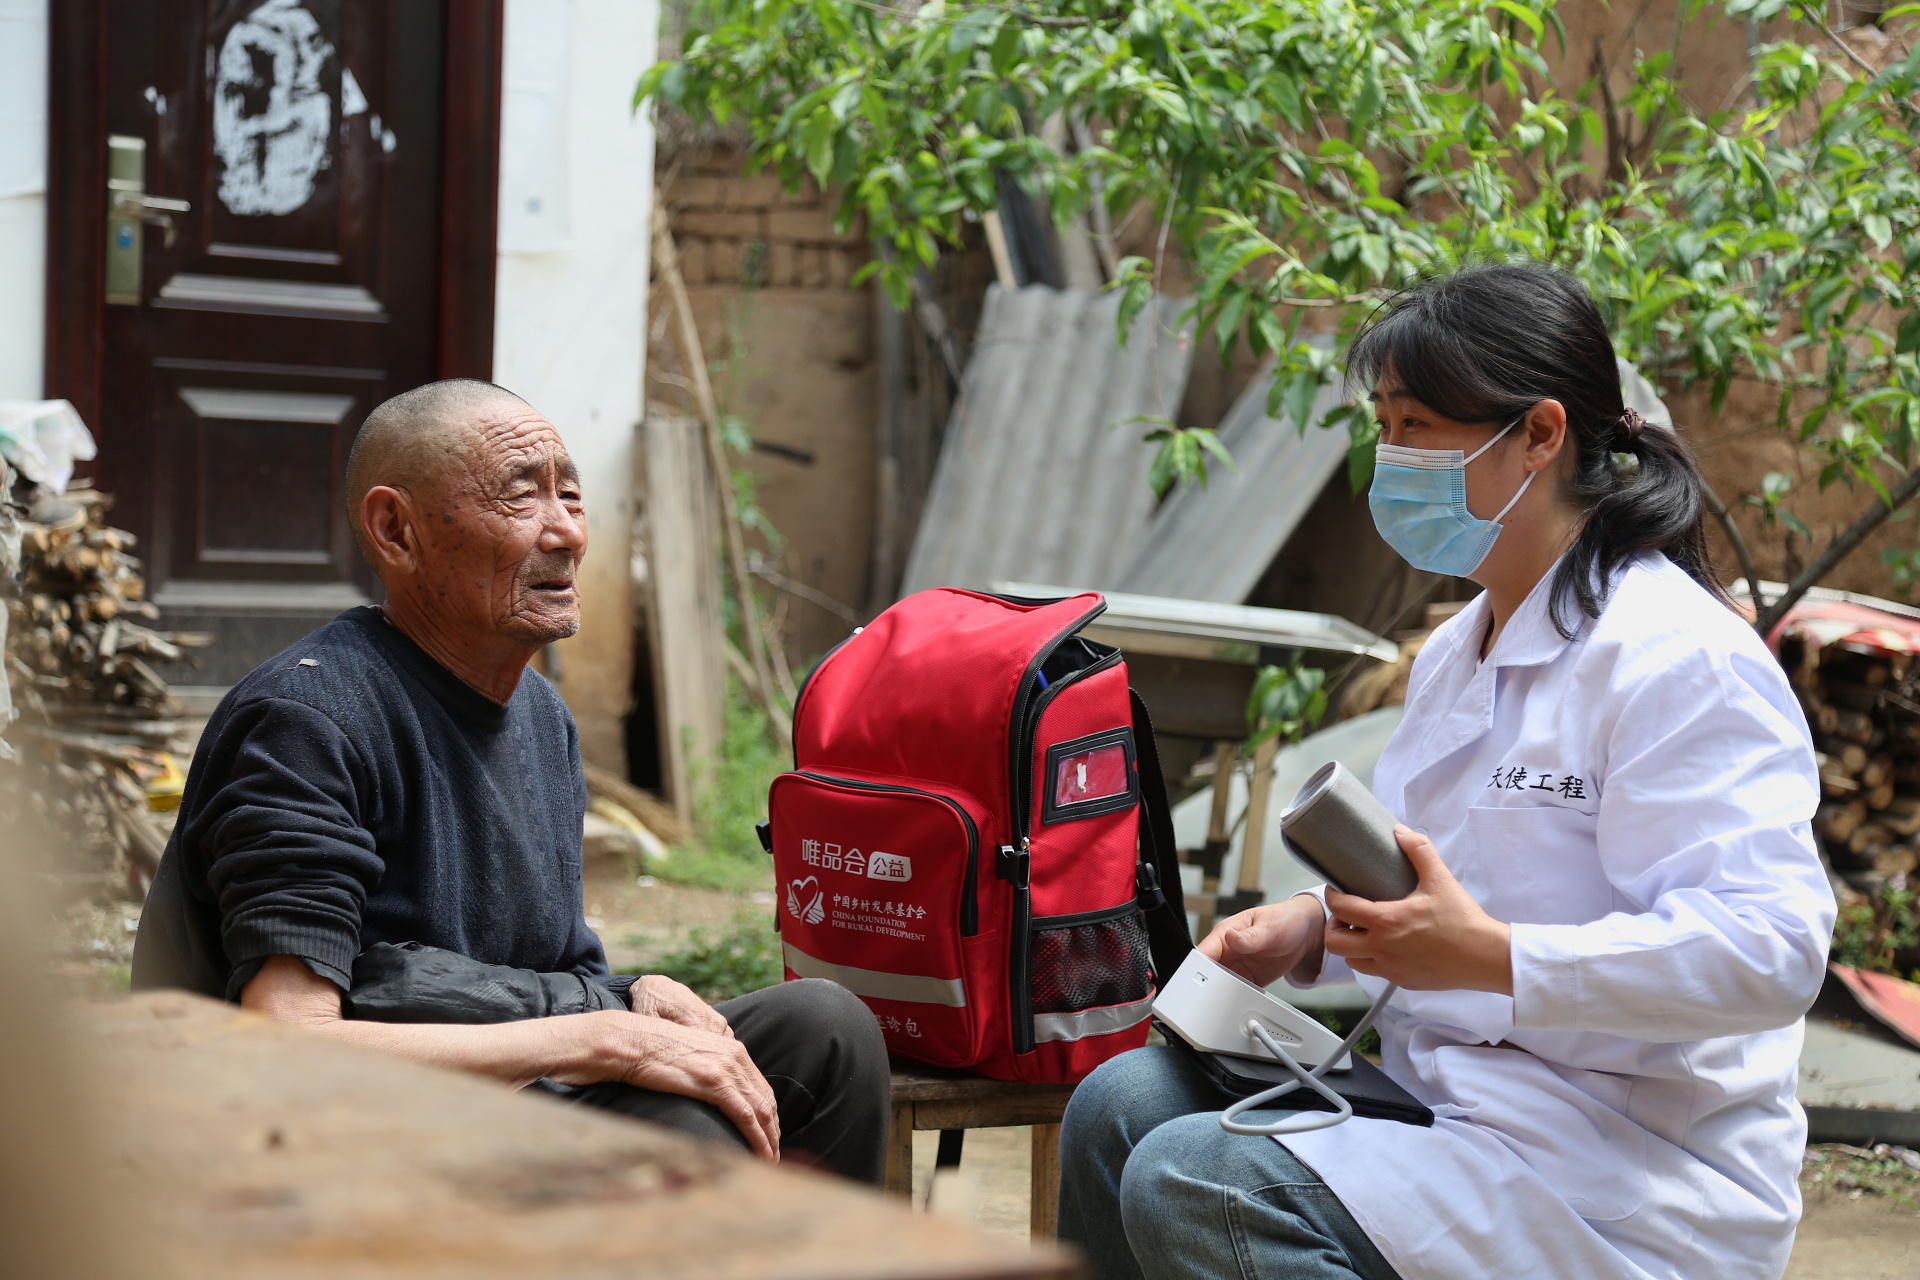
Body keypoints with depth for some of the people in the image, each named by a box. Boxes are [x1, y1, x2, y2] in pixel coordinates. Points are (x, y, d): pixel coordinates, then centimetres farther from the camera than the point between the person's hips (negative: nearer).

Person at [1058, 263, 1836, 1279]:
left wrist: (1489, 958, -32)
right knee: (1125, 1102, -6)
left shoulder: (1678, 658, -16)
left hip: (1631, 1185, -9)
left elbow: (1770, 947, -26)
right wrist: (1314, 929, 5)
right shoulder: (1459, 650, 16)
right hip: (1452, 1100, 9)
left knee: (1193, 1186, -25)